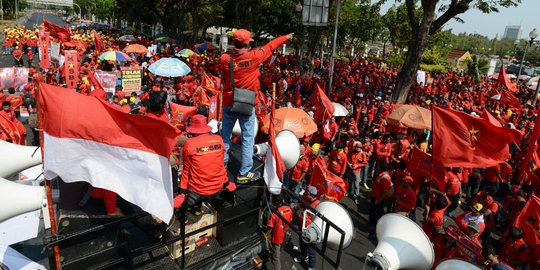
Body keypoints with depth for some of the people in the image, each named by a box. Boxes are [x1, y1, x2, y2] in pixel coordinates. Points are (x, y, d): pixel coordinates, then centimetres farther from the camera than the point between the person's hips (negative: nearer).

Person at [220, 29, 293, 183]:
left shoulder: (225, 59, -6)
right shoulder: (253, 56, -12)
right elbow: (270, 47, 4)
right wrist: (286, 37, 20)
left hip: (229, 103, 3)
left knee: (225, 135, 17)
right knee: (247, 139, 4)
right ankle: (244, 173, 8)